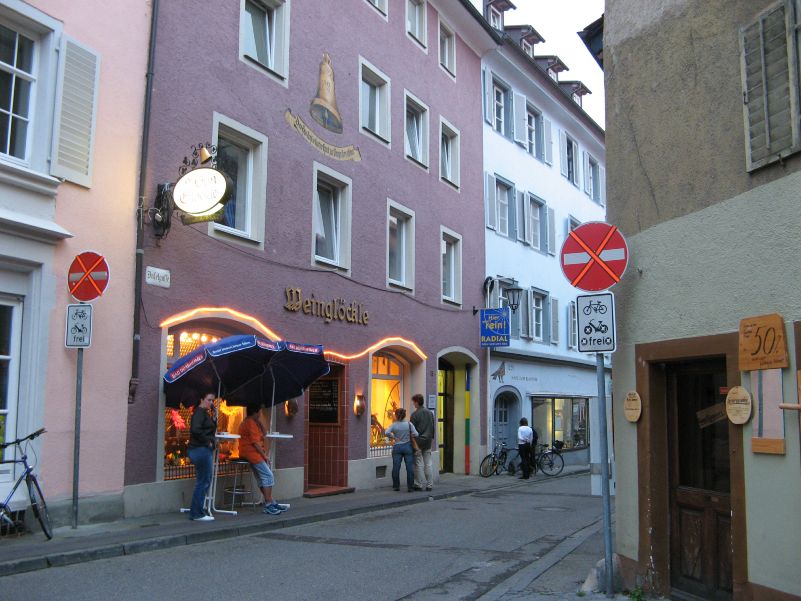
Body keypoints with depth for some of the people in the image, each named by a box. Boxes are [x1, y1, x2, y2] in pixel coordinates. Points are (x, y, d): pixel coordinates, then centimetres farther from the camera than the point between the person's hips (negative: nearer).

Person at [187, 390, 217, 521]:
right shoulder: (199, 412, -12)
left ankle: (197, 511, 23)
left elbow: (212, 430, 18)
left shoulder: (205, 413, 18)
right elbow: (195, 429, -26)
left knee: (204, 481, 15)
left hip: (205, 450, 10)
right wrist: (207, 441, -16)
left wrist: (214, 417, 6)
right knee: (203, 482, -5)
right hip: (201, 450, -10)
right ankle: (197, 513, 1)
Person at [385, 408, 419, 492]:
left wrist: (394, 437, -4)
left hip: (397, 447, 0)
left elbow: (387, 432, -17)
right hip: (407, 447, 0)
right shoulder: (408, 424, -2)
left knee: (396, 467, 6)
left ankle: (396, 486, 12)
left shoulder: (394, 425, -2)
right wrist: (409, 436, 9)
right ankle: (410, 487, 4)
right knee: (409, 467, 2)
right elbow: (415, 434, -10)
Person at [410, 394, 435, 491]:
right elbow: (433, 427, 15)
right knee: (428, 463, 8)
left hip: (418, 441, -6)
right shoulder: (430, 413, 9)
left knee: (419, 464, 0)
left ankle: (419, 485, 2)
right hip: (428, 441, 6)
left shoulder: (415, 414, -11)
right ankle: (429, 485, 9)